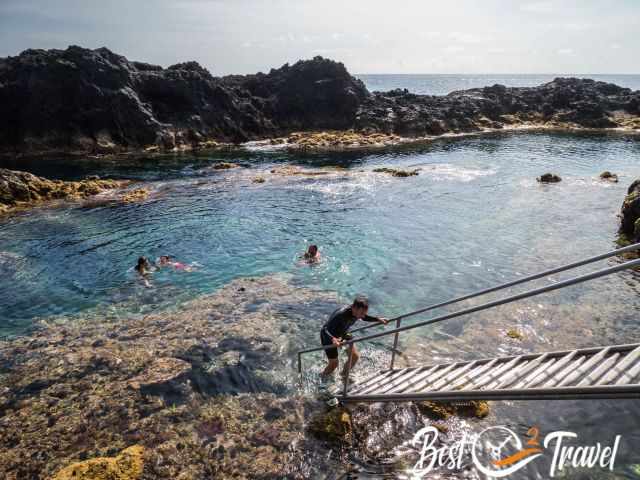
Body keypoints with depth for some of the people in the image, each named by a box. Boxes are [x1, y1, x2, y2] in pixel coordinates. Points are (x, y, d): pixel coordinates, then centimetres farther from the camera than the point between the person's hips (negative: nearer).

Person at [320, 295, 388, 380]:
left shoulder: (358, 311, -22)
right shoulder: (340, 315, -43)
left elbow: (364, 317, 5)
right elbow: (325, 330, -43)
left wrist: (378, 319, -6)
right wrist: (333, 339, -62)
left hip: (342, 334, 7)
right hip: (329, 336, -6)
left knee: (355, 356, 7)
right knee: (334, 364, 0)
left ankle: (344, 375, 35)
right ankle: (323, 379, 33)